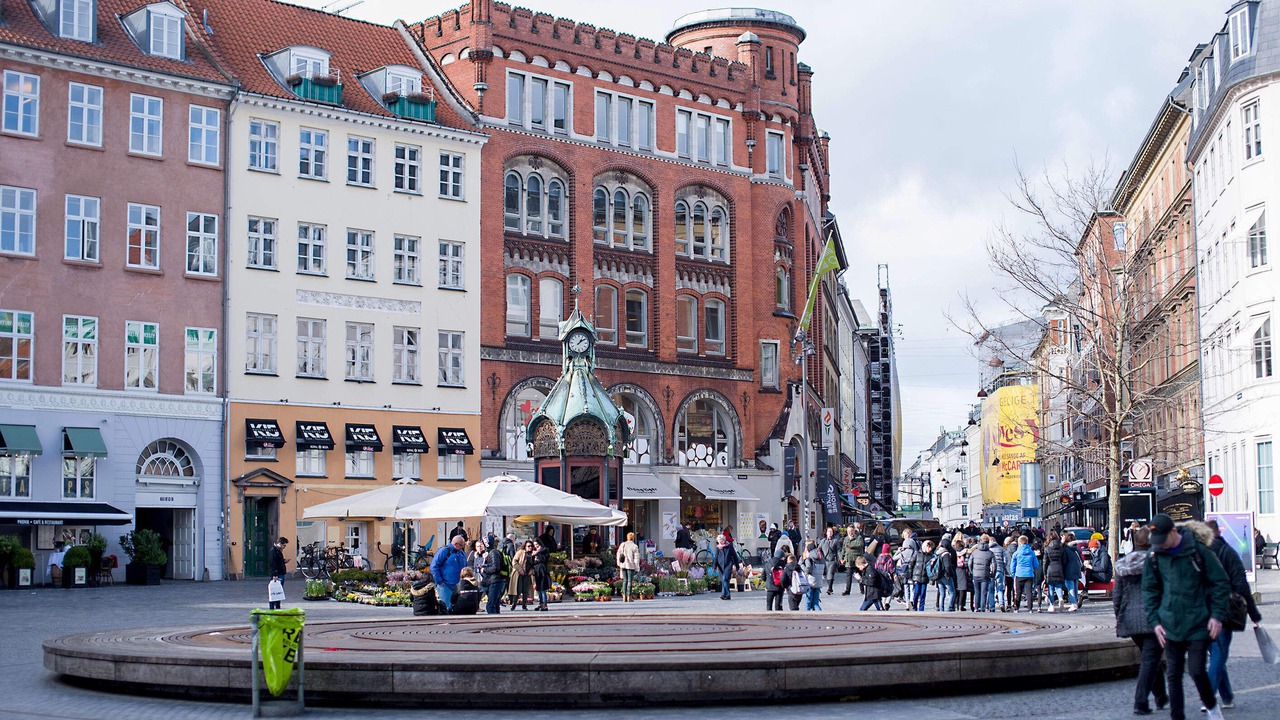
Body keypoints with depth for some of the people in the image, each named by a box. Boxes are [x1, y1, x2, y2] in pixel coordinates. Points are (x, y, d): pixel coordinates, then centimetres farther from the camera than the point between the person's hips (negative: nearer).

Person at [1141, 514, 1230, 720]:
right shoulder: (1154, 556, 2)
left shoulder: (1198, 550, -8)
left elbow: (1221, 583, -1)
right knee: (1173, 674, 4)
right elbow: (1149, 590, 12)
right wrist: (1154, 621, 2)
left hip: (1199, 623, -3)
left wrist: (1217, 616, -7)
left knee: (1196, 670, -7)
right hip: (1171, 625, 3)